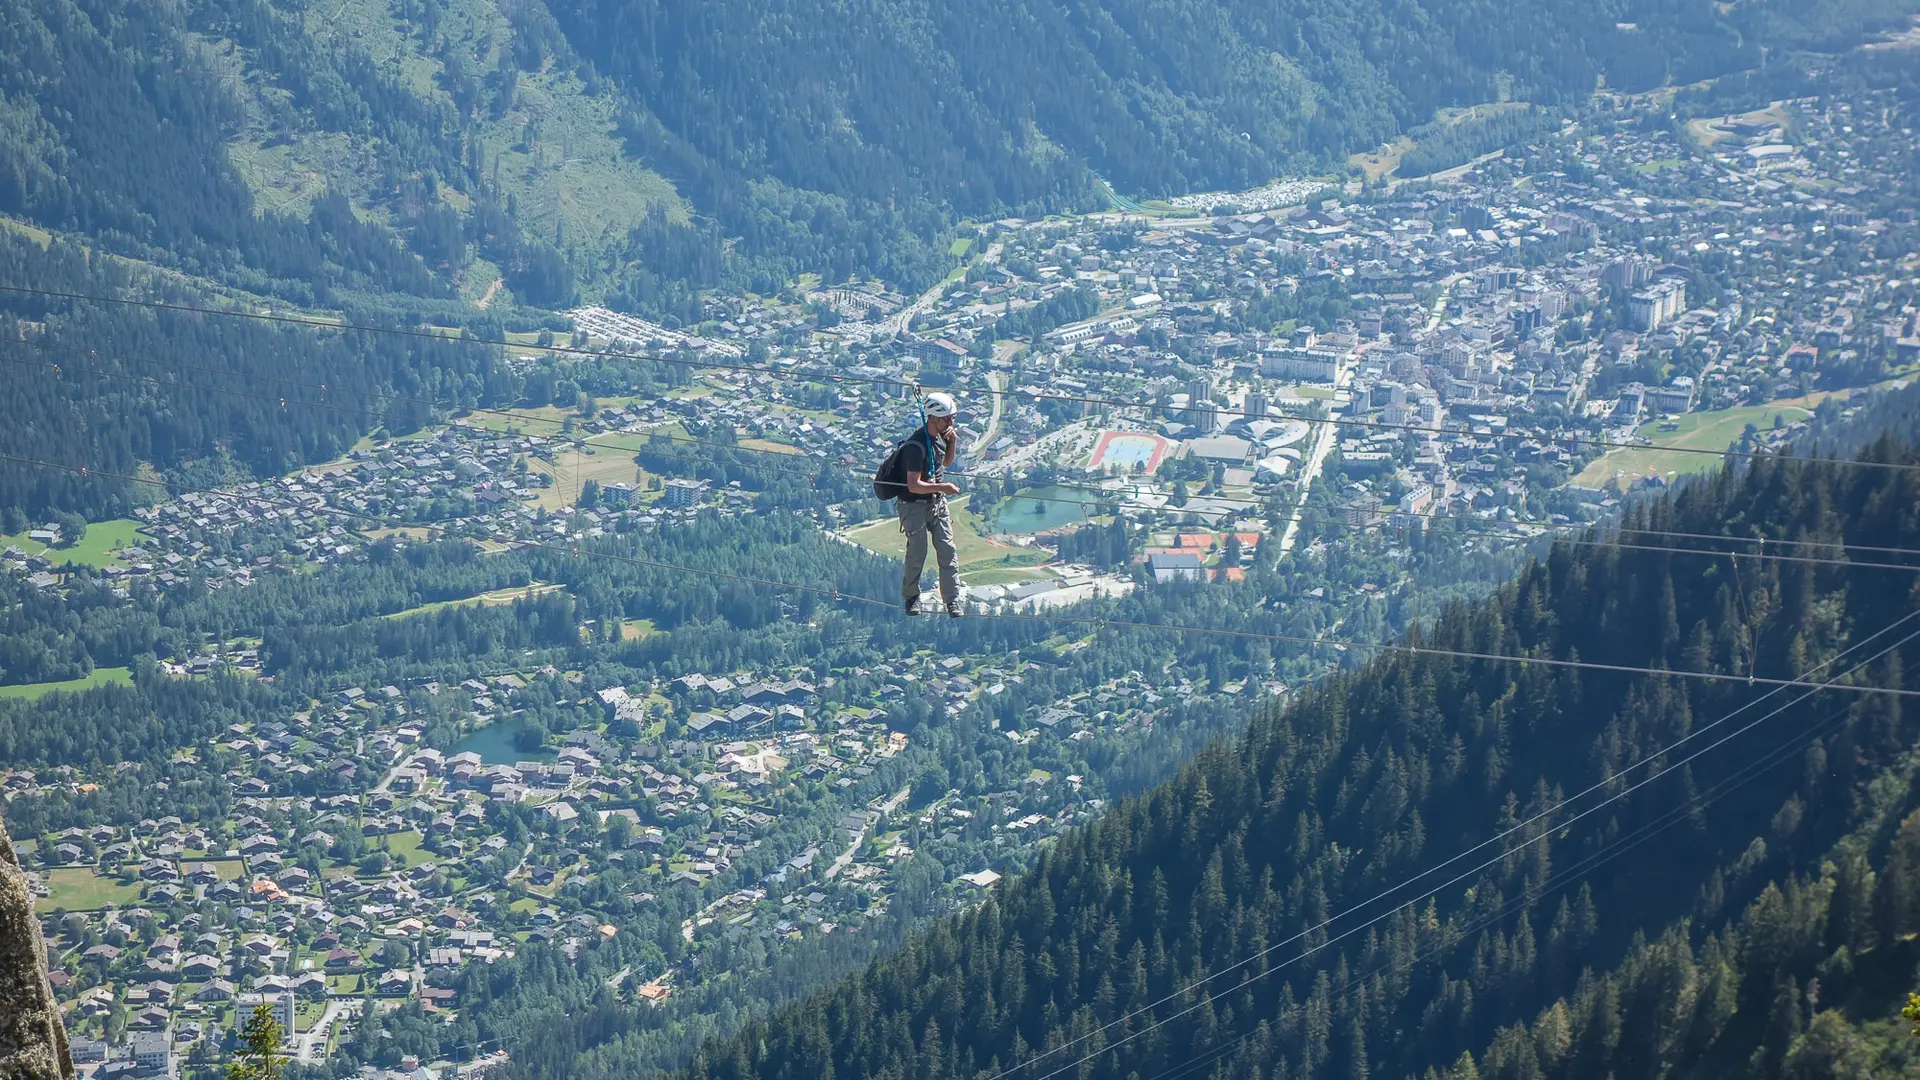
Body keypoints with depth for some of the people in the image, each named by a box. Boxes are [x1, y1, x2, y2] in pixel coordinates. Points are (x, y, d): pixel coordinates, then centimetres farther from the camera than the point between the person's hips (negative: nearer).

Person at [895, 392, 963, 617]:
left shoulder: (940, 436, 3)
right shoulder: (916, 445, -24)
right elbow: (914, 485, -28)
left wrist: (953, 441, 5)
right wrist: (942, 487, -34)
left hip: (937, 502, 7)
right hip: (915, 505, -7)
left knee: (948, 550, -1)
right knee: (917, 554, -2)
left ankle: (953, 601, 0)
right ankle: (911, 596, 21)